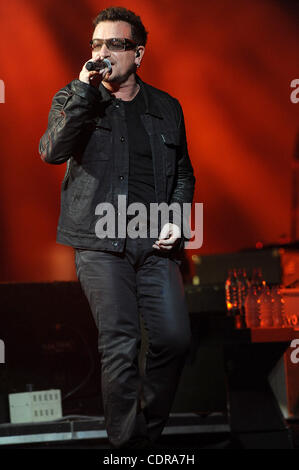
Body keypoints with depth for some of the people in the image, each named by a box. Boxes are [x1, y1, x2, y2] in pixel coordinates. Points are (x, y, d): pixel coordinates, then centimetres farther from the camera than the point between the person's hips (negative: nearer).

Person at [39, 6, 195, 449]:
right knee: (121, 345, -10)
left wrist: (176, 219, 5)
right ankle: (126, 444, 2)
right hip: (101, 241, -3)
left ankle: (149, 433, 16)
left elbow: (183, 173, 22)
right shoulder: (73, 99, 7)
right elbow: (52, 151, -12)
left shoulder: (166, 108, 15)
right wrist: (85, 89, -14)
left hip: (155, 242, 3)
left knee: (174, 338, -4)